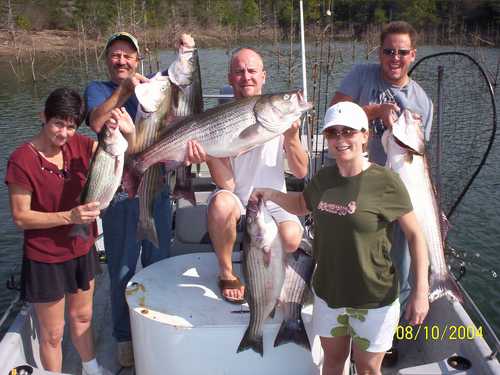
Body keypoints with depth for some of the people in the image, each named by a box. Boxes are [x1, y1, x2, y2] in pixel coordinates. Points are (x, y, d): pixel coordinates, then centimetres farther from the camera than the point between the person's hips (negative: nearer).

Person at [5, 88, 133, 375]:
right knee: (53, 333, 12)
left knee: (82, 317, 27)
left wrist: (128, 131, -27)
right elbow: (21, 217, -18)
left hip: (82, 250, 6)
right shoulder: (22, 160, -21)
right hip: (45, 260, -6)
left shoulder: (79, 145, -6)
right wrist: (68, 216, -28)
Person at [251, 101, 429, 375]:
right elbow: (301, 205, 18)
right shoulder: (323, 178, -2)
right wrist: (271, 195, -1)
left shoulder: (385, 182, -18)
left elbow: (415, 235, -11)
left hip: (374, 299, -4)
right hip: (328, 292, 5)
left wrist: (421, 291, -16)